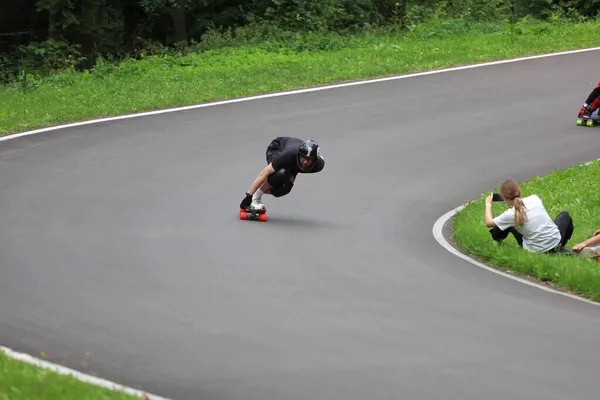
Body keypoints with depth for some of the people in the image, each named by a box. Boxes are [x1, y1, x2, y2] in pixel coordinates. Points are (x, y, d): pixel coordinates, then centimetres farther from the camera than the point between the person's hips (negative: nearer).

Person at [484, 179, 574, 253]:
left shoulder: (511, 214, -14)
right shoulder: (534, 199, -6)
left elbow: (488, 223, 1)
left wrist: (488, 204, 16)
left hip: (536, 250, -2)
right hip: (555, 242, 2)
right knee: (564, 215, 30)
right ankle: (561, 247, 31)